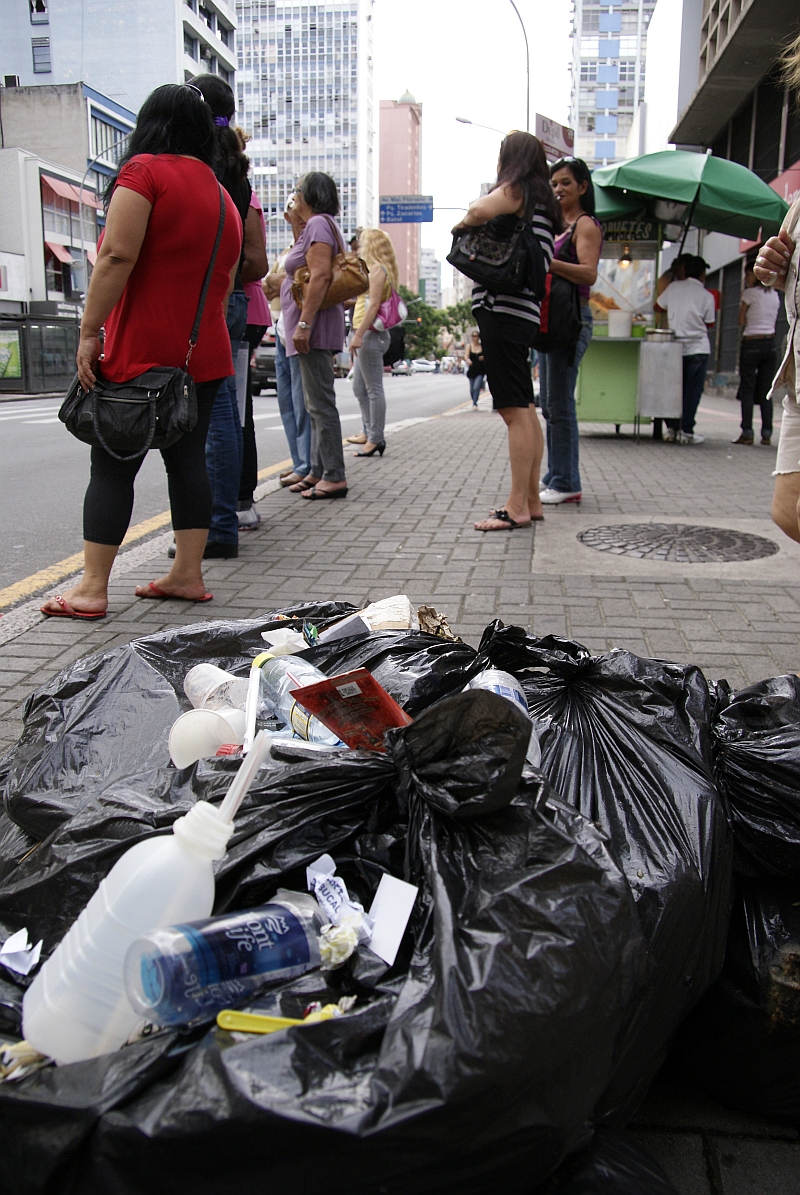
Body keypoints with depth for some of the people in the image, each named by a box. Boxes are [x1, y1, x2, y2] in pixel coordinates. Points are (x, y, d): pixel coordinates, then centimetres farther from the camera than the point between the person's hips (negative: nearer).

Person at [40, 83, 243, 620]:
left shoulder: (144, 170, -6)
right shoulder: (223, 197, 16)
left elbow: (117, 256, -18)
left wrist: (90, 331, -16)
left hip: (142, 353, -6)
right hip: (204, 354, 7)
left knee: (113, 467, -2)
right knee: (189, 459, 10)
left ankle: (92, 589, 0)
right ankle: (188, 574, 13)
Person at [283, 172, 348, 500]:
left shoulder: (318, 223, -9)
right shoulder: (318, 225, 23)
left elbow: (320, 276, -22)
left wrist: (304, 323, -26)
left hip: (315, 328, -11)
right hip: (316, 329, 11)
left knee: (320, 402, -11)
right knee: (316, 403, 12)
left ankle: (334, 476, -10)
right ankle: (318, 472, 17)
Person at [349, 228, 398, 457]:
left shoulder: (377, 269, -7)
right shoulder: (374, 270, 23)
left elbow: (373, 304, -17)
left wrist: (358, 334, -22)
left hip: (371, 333, -11)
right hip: (369, 335, 11)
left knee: (373, 389, -9)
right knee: (360, 388, 12)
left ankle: (376, 439, -7)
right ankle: (371, 434, 16)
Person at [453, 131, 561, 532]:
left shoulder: (516, 190, -5)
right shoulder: (541, 199, 22)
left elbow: (480, 210, -25)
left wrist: (460, 225, -3)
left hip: (503, 309, -10)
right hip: (522, 310, 10)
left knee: (515, 411, -11)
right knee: (524, 410, 12)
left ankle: (517, 507, -10)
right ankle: (531, 501, 19)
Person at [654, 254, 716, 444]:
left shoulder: (673, 287, 1)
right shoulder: (707, 296, -5)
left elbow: (658, 307, 14)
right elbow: (710, 323, 3)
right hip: (698, 348, -3)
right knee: (693, 390, 1)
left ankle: (671, 428, 9)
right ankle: (686, 430, -2)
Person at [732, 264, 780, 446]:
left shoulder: (750, 293, -6)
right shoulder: (774, 295, 13)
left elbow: (741, 321, -3)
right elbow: (773, 322, 16)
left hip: (751, 344, -6)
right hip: (770, 344, 6)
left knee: (747, 390, -4)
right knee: (766, 391, 5)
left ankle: (747, 433, -9)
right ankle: (767, 433, 3)